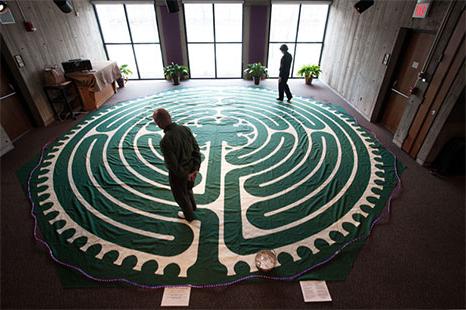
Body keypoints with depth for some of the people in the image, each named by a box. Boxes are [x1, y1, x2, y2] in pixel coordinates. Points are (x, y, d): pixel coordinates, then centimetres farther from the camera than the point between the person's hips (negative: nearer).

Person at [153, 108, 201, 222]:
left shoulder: (165, 141, -32)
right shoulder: (185, 129, -13)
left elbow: (172, 165, -26)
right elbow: (196, 149, -8)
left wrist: (185, 176, -11)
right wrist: (196, 169, -5)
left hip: (178, 174, -5)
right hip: (190, 170, 6)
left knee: (181, 196, 24)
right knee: (188, 189, 34)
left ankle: (189, 215, 50)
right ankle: (192, 206, 61)